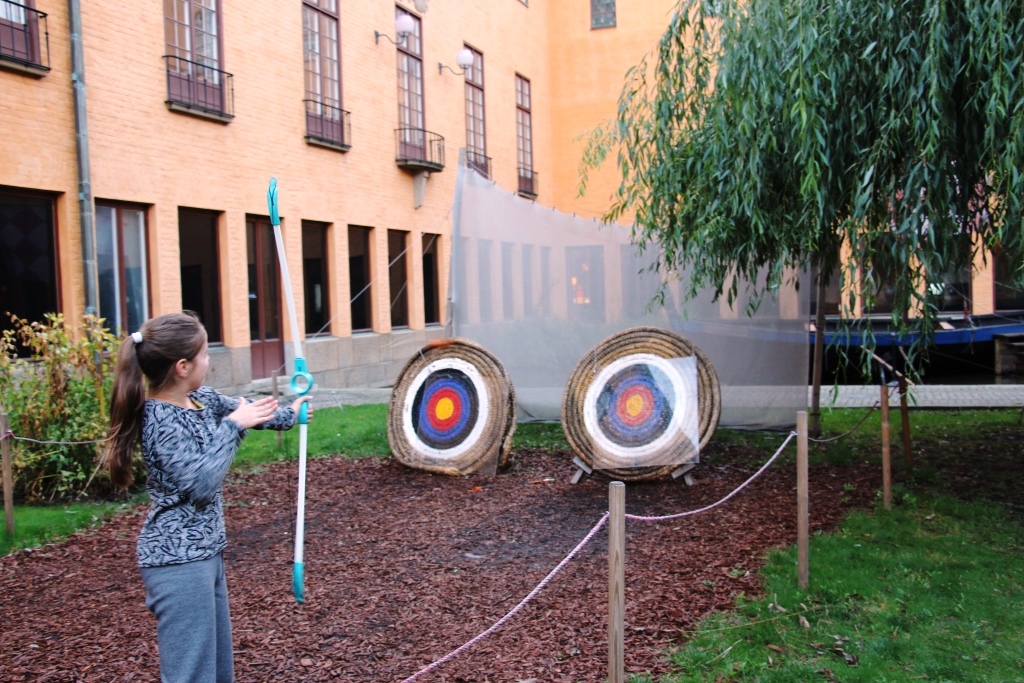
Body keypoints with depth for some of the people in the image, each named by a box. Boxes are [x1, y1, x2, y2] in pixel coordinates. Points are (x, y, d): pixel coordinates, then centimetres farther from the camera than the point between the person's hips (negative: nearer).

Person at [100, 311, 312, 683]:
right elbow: (201, 483, -24)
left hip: (205, 551, 9)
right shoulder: (160, 419, -19)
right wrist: (233, 426, -18)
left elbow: (244, 409, 25)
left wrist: (288, 414, 39)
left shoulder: (202, 399, 5)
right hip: (178, 559, -9)